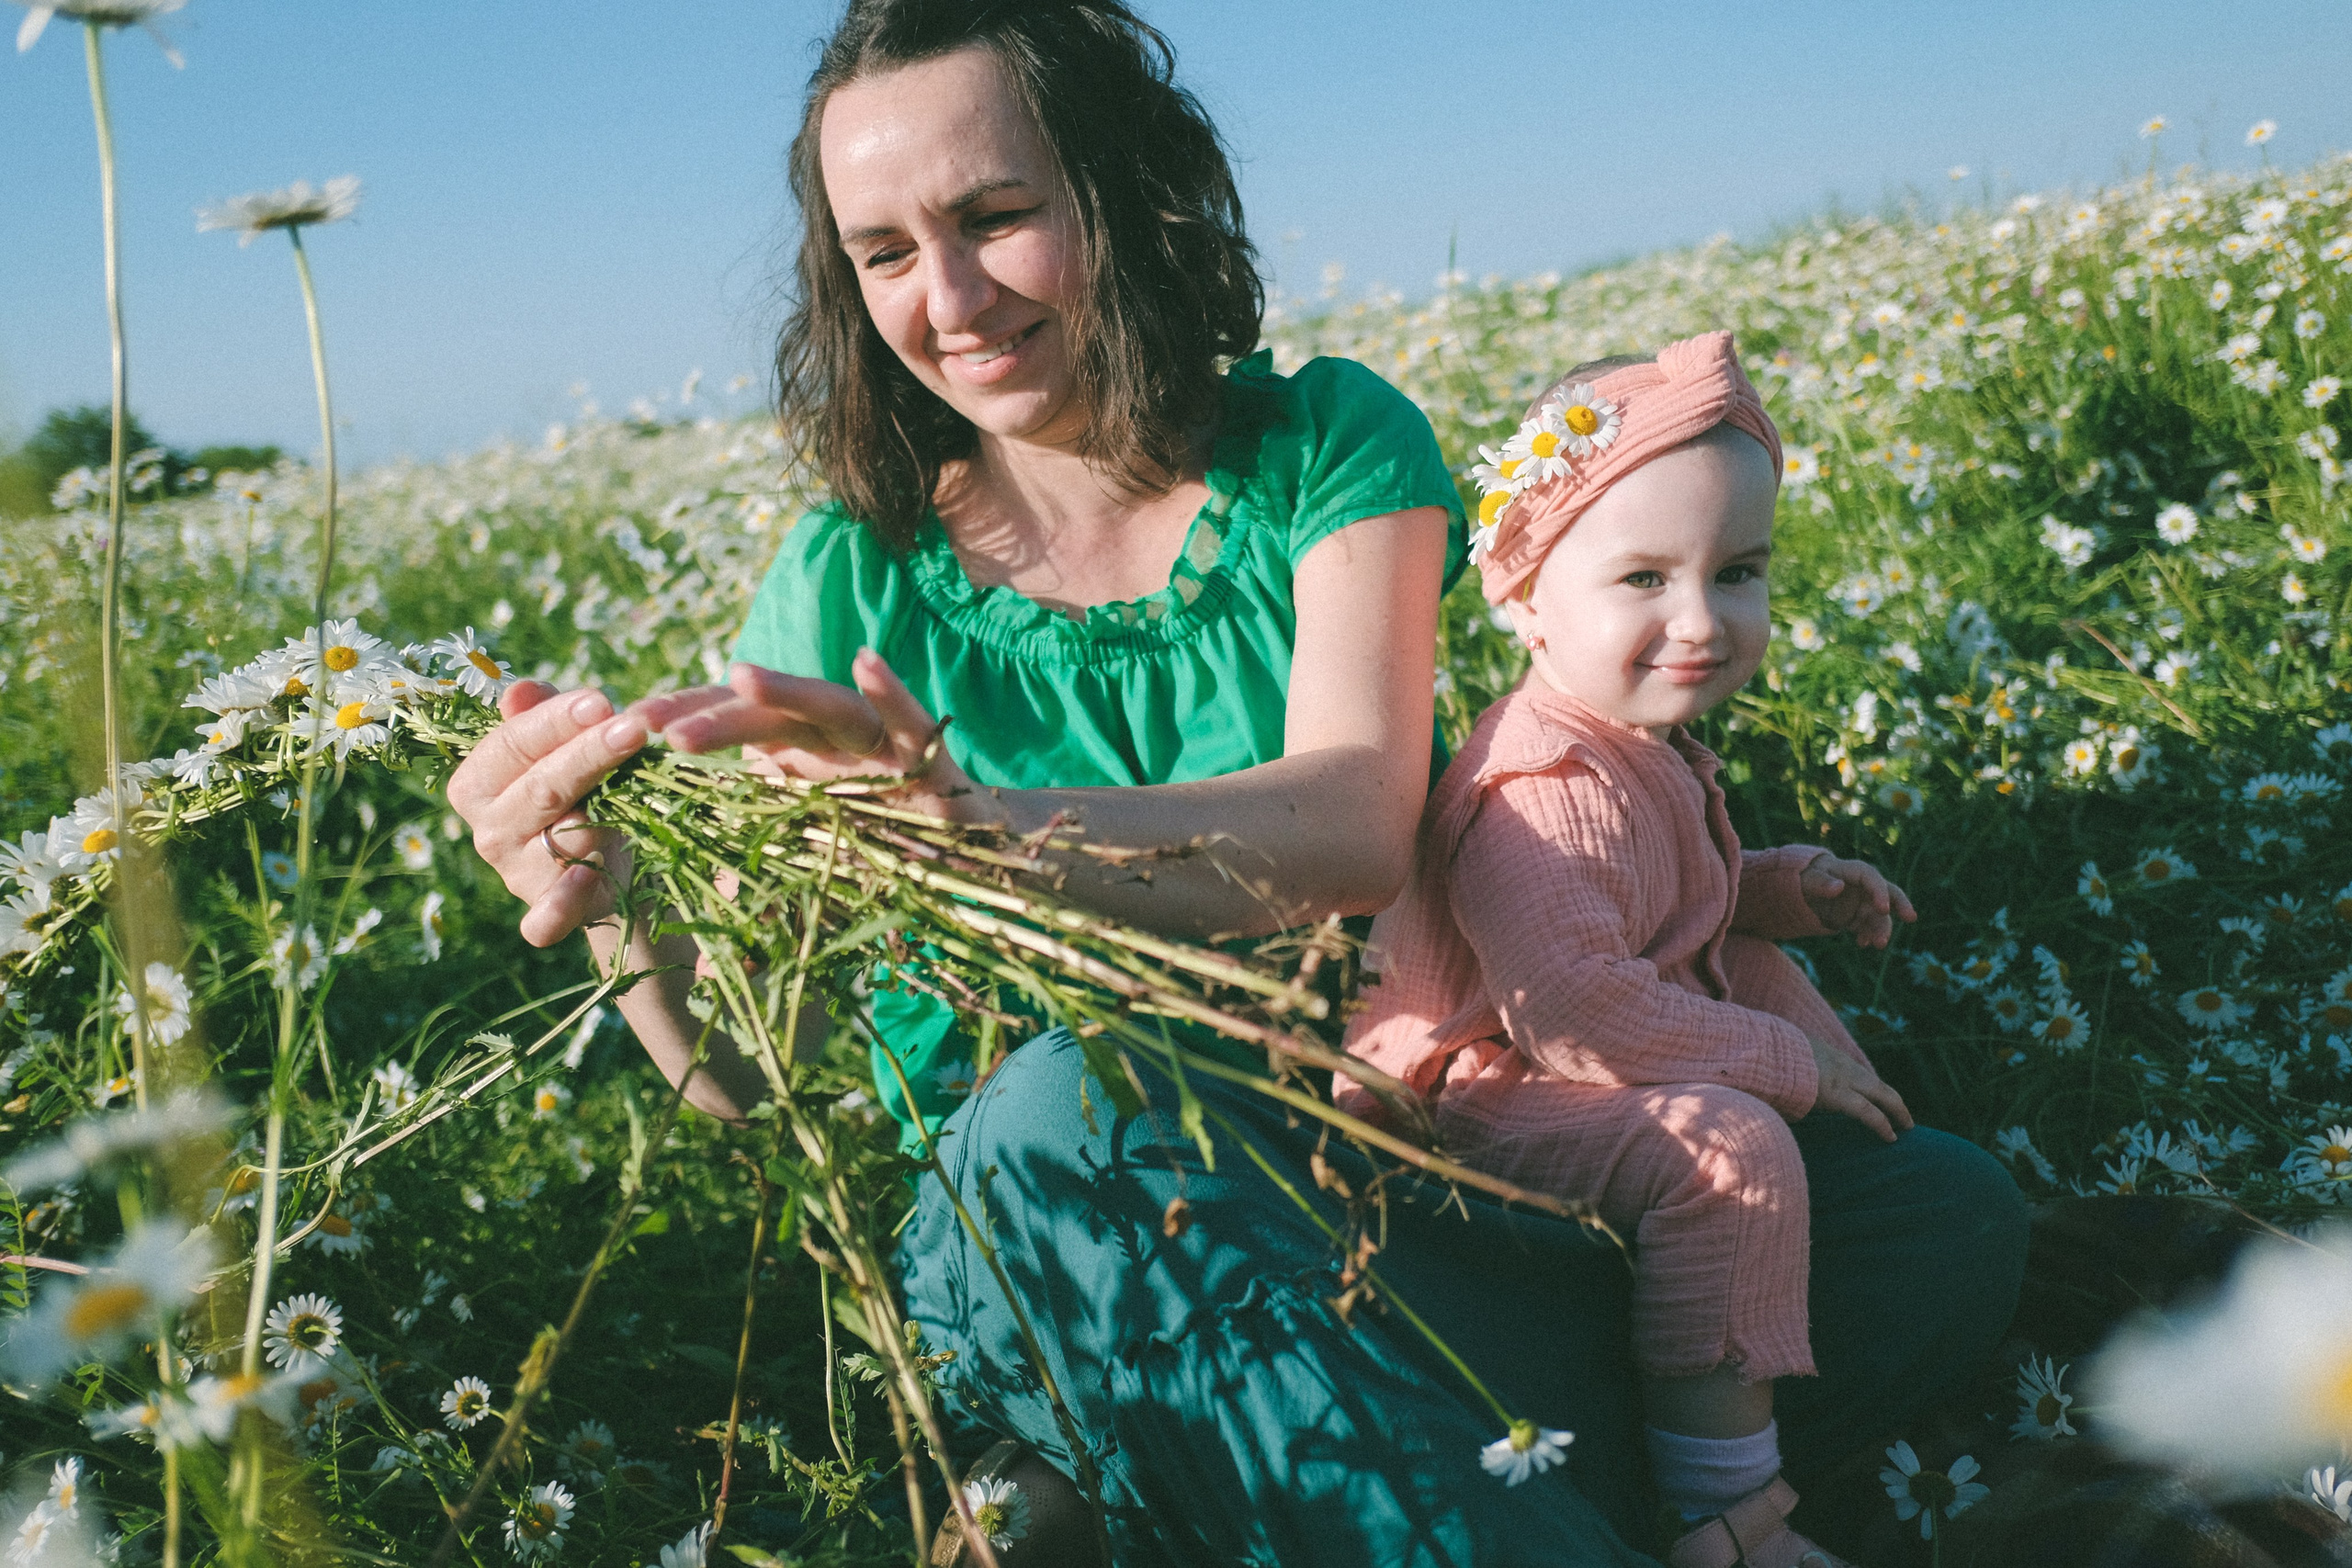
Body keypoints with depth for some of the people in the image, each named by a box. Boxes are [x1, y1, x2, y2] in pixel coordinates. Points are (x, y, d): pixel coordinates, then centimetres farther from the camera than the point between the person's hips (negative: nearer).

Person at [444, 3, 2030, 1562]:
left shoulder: (1327, 446, -2)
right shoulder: (853, 581, 0)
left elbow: (1357, 828, -21)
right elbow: (743, 1071, -5)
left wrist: (973, 824, -38)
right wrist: (619, 905, -28)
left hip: (1390, 1164, 2)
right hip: (1045, 1240, -1)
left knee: (1939, 1227, -19)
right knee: (1068, 1103, -37)